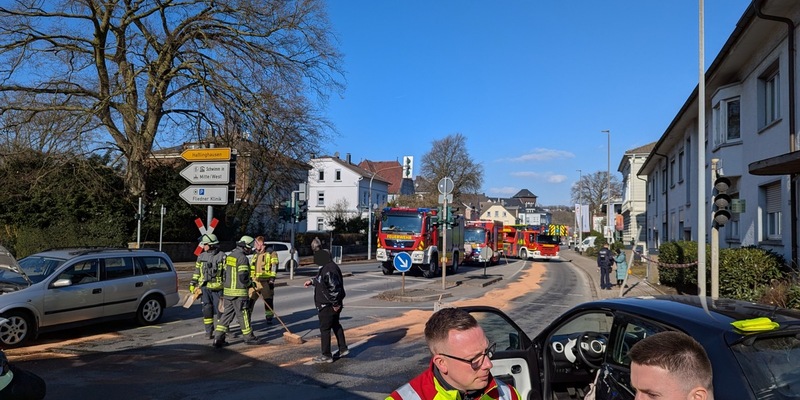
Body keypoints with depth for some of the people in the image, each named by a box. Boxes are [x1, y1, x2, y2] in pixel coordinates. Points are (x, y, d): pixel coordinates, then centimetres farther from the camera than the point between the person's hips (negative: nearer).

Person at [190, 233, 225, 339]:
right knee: (207, 309, -2)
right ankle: (209, 331, 7)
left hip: (218, 288, -3)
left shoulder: (222, 256, -4)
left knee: (219, 309, 2)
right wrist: (192, 284, 13)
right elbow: (196, 271, 17)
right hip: (204, 287, 3)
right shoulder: (201, 257, 9)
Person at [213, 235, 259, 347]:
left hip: (227, 291, 8)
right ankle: (248, 337, 16)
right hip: (239, 292, -8)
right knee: (243, 315, 4)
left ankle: (218, 338, 6)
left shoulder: (230, 256, 13)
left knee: (227, 314, 11)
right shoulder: (242, 257, -15)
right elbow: (243, 277, -20)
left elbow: (224, 273, 18)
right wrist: (250, 283, -2)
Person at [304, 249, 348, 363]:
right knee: (336, 325, 21)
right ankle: (343, 349, 31)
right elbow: (322, 280, 25)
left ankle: (326, 356, 7)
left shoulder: (329, 270, -25)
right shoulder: (326, 267, 9)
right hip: (332, 305, 11)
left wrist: (335, 303, -22)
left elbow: (334, 287, -27)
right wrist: (312, 281, 13)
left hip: (327, 306, -11)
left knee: (325, 329, -1)